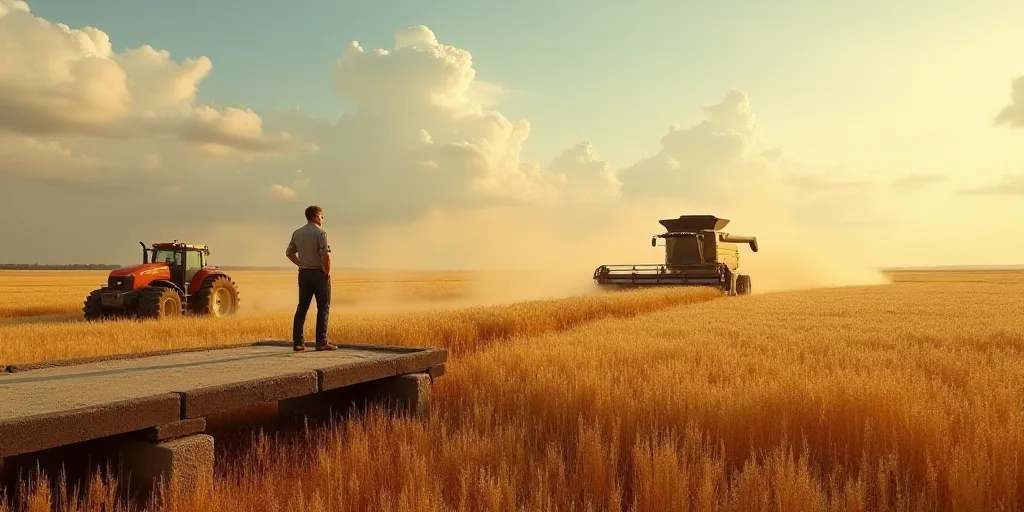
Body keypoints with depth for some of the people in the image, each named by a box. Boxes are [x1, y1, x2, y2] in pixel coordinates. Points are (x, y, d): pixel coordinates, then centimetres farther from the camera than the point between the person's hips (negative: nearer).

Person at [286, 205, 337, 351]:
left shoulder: (297, 233, 9)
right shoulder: (320, 232, -11)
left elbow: (289, 252, 13)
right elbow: (325, 254, -21)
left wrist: (301, 264, 14)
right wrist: (327, 270, -10)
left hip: (304, 273, 6)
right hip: (319, 273, -6)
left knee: (302, 307, 10)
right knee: (323, 308, 1)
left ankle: (297, 342, 9)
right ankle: (321, 342, -1)